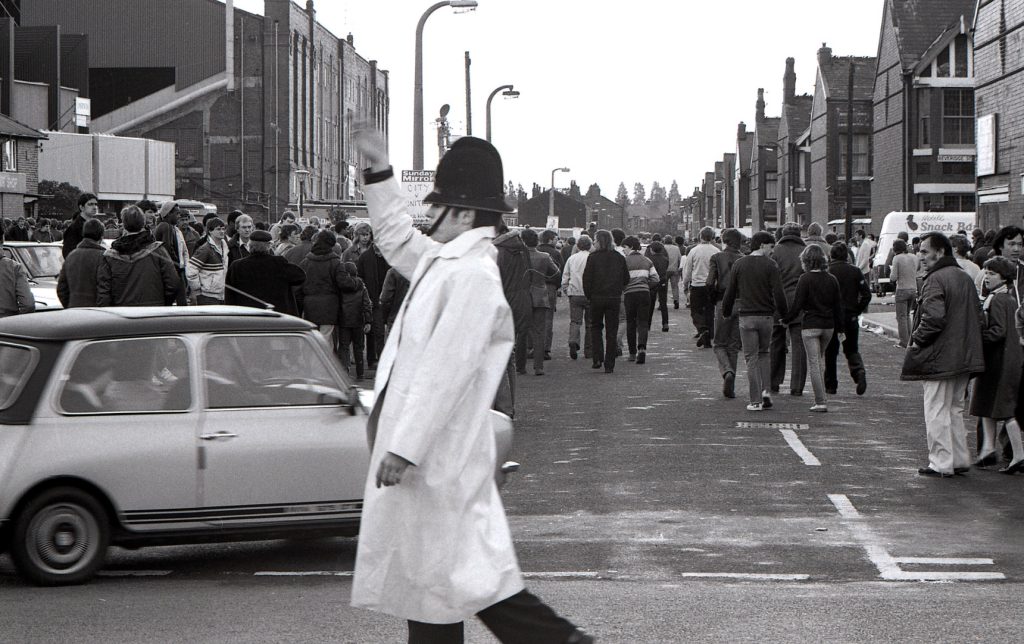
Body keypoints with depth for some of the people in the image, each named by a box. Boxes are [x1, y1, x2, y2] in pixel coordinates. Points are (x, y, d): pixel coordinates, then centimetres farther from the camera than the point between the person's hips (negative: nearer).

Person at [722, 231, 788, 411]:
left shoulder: (739, 264, 2)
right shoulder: (770, 265, -4)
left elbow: (730, 292, 5)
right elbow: (778, 293, -9)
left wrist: (726, 312, 17)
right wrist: (783, 313, 5)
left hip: (746, 317, 0)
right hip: (766, 316, 0)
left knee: (751, 358, 2)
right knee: (763, 353, 19)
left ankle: (755, 401, -2)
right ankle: (765, 391, 4)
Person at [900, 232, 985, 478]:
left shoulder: (935, 280, -15)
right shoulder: (965, 277, 13)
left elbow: (934, 318, -25)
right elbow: (977, 316, 18)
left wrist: (917, 340, -11)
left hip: (939, 359, -9)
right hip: (965, 356, 9)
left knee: (937, 411, -1)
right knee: (955, 409, 18)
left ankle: (941, 464, 0)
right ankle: (960, 459, 20)